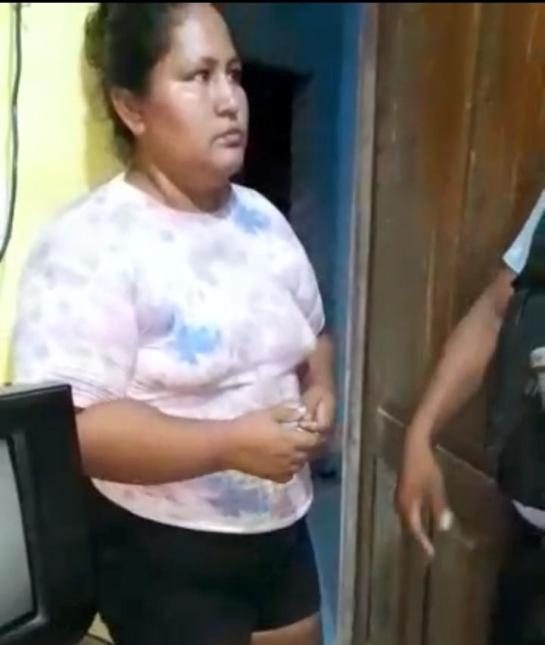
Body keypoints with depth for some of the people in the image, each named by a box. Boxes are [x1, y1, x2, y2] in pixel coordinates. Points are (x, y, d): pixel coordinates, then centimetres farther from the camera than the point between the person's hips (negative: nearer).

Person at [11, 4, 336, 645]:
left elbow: (312, 335, 15)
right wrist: (230, 443, -28)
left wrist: (319, 392, -6)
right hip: (161, 553, -6)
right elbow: (65, 426, -25)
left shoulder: (262, 218, 3)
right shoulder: (90, 243, -19)